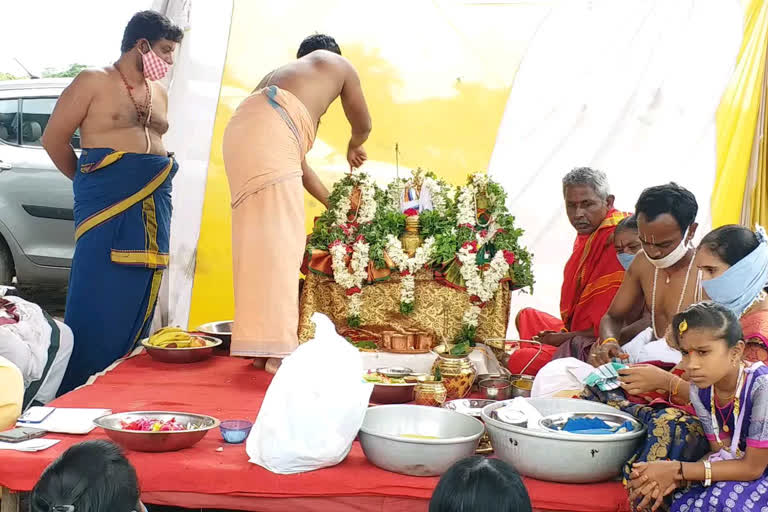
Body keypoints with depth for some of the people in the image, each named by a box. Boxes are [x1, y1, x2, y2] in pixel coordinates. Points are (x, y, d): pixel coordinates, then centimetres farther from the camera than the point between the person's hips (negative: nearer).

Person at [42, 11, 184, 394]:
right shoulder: (94, 82, -1)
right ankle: (81, 394, 0)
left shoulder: (159, 93, 17)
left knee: (138, 301, 6)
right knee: (97, 301, -7)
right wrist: (85, 182, 9)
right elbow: (53, 139, 2)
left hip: (154, 202, 6)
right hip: (106, 202, -6)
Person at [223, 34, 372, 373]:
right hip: (268, 135, -7)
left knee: (259, 240, 7)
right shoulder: (338, 64, 26)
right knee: (278, 240, -13)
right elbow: (363, 125, 33)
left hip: (242, 135, 7)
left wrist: (331, 202, 46)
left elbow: (296, 159, 41)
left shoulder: (282, 74, 41)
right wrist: (354, 148, 56)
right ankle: (279, 350, -19)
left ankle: (262, 346, 7)